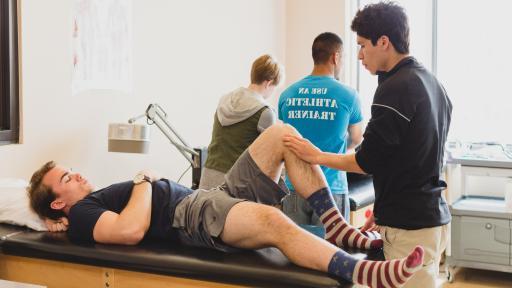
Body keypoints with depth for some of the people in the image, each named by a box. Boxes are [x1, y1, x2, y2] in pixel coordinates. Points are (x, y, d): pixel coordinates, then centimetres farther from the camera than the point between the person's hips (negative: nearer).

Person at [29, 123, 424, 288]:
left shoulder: (100, 199, 32)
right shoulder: (81, 217, 3)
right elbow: (132, 229, -17)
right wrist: (144, 182, -3)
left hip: (216, 196, 10)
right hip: (197, 216, -10)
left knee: (283, 134, 0)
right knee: (274, 221, -41)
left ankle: (337, 228, -11)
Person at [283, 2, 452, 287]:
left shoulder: (395, 88, -17)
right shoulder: (431, 82, 11)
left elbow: (368, 161, -13)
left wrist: (316, 156, 0)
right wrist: (387, 208, 20)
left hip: (410, 225, -9)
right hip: (433, 215, 9)